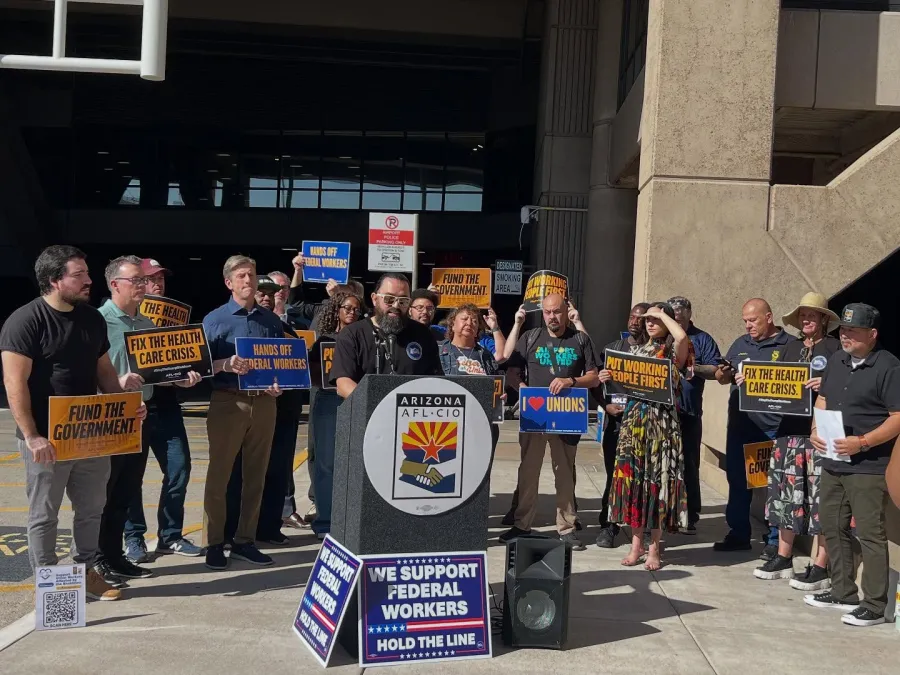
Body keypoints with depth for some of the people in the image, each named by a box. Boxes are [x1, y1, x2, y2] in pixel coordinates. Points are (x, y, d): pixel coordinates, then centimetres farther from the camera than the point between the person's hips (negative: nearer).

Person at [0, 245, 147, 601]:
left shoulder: (92, 318, 8)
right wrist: (31, 436, -20)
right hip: (47, 438, -6)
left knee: (92, 508, 14)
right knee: (45, 514, 6)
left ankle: (86, 572, 29)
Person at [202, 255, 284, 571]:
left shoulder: (272, 320, 11)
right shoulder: (215, 319, 1)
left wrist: (279, 384, -5)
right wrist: (226, 364, -22)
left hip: (264, 403, 4)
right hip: (227, 402, -3)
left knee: (255, 475, 8)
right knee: (219, 475, 0)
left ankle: (245, 541, 18)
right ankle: (213, 544, 9)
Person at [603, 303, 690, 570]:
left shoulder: (674, 351, 0)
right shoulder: (636, 350, 16)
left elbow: (682, 336, -25)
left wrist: (663, 313, -10)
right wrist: (608, 378, -4)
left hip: (662, 422, -4)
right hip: (634, 419, 4)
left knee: (657, 479, -1)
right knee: (633, 478, 4)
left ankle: (654, 548, 10)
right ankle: (636, 544, 16)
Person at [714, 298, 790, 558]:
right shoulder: (741, 344, 14)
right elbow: (722, 378, 17)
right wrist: (722, 373, -7)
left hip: (773, 427, -5)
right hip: (740, 423, 6)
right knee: (737, 479, 12)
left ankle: (775, 541, 12)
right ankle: (738, 534, 24)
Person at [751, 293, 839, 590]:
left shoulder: (835, 347, -2)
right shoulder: (791, 347, 15)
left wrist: (827, 384, -26)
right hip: (790, 426, 6)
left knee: (821, 495, -4)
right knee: (786, 490, 9)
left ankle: (821, 567, 4)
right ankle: (783, 558, 20)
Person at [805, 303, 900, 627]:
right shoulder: (836, 360, 12)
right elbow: (822, 399, 19)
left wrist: (862, 443, -23)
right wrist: (815, 430, 1)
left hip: (868, 466, -8)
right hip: (833, 462, 8)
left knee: (870, 535, -2)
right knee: (833, 528, 15)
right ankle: (843, 593, 29)